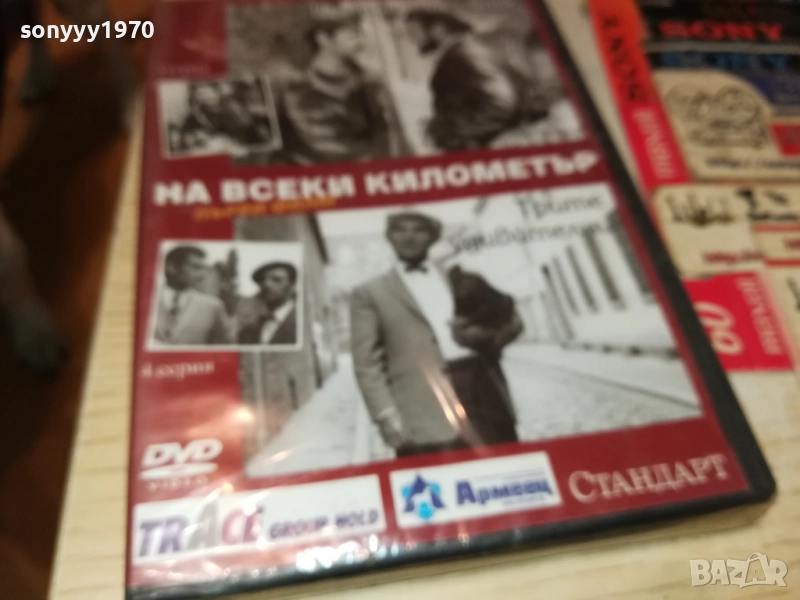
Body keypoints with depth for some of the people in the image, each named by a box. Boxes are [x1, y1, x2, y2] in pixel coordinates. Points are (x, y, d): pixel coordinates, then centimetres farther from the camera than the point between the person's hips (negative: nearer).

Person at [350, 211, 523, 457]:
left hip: (483, 388, 4)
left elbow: (511, 320, 19)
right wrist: (387, 416, -9)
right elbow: (368, 363, 3)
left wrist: (485, 335, -3)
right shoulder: (369, 294, 11)